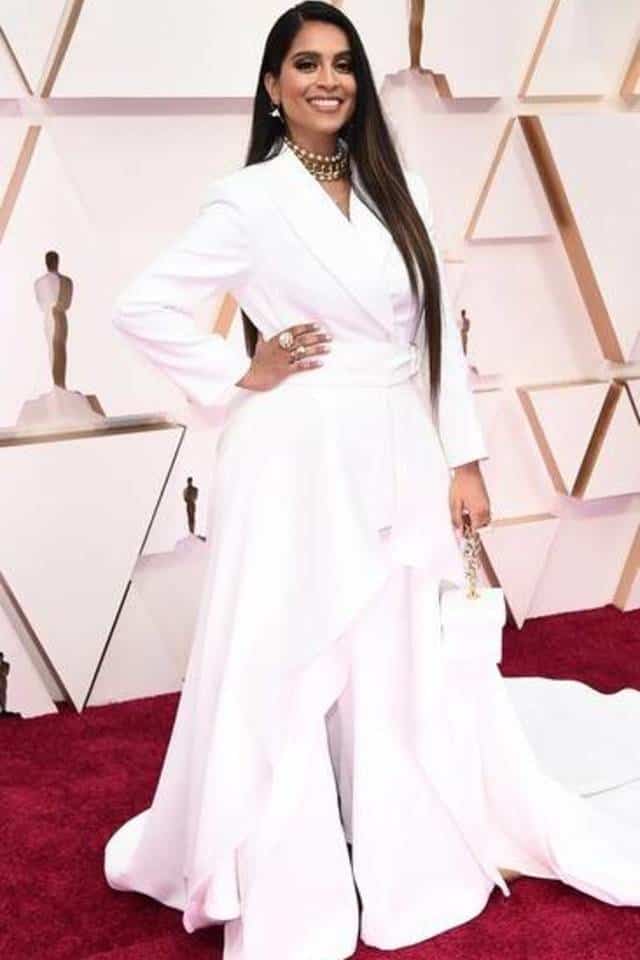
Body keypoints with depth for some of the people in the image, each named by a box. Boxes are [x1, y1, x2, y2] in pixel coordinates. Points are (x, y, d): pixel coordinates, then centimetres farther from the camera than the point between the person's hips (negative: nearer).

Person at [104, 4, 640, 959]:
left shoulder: (397, 191, 9)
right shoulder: (249, 201, -5)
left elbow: (439, 332, 9)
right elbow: (139, 307, -5)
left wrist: (464, 460, 6)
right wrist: (241, 376, -7)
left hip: (398, 459, 5)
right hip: (300, 461, -4)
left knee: (399, 666, 13)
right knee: (286, 669, 4)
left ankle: (399, 854, 33)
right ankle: (281, 881, 22)